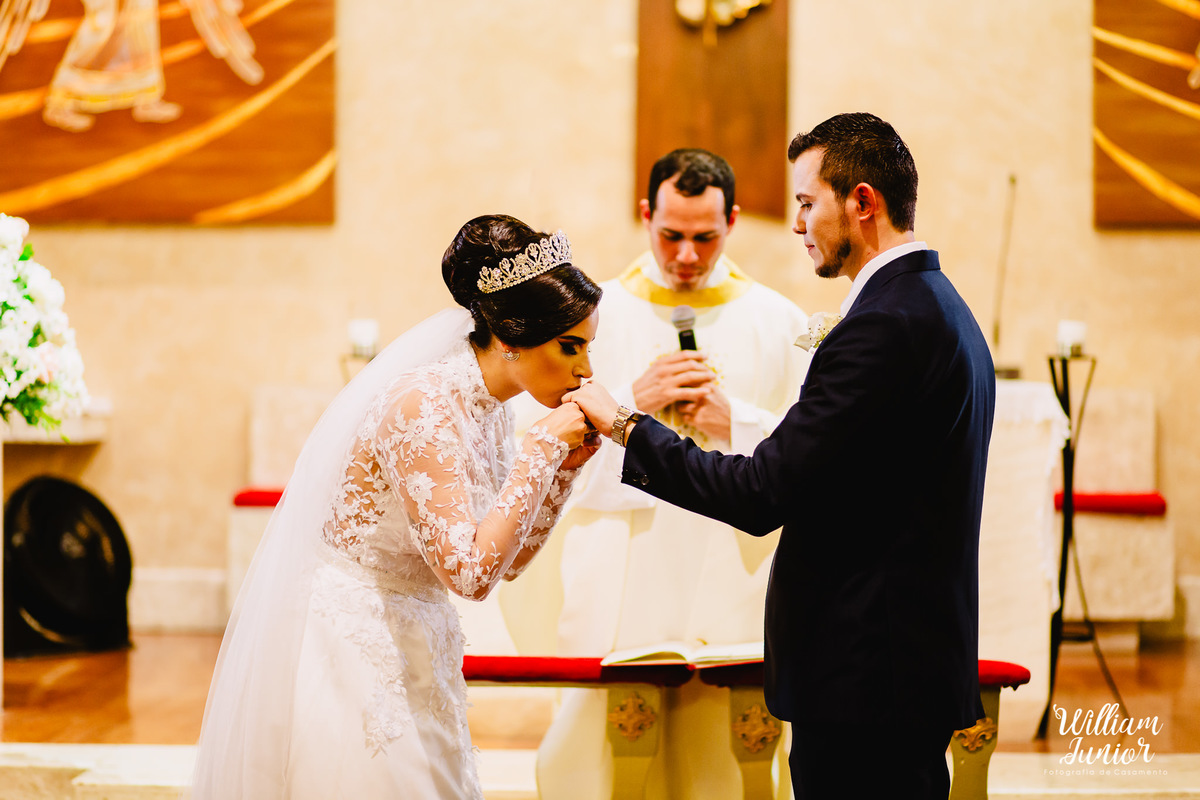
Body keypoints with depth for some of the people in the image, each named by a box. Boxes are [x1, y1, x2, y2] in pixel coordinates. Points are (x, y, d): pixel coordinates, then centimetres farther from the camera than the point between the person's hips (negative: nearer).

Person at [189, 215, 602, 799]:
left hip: (413, 652, 9)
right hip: (354, 656, -9)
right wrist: (541, 449, -23)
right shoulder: (420, 407, -21)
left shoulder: (488, 407, 5)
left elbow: (508, 560, 11)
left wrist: (565, 466, -1)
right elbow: (470, 571, -28)